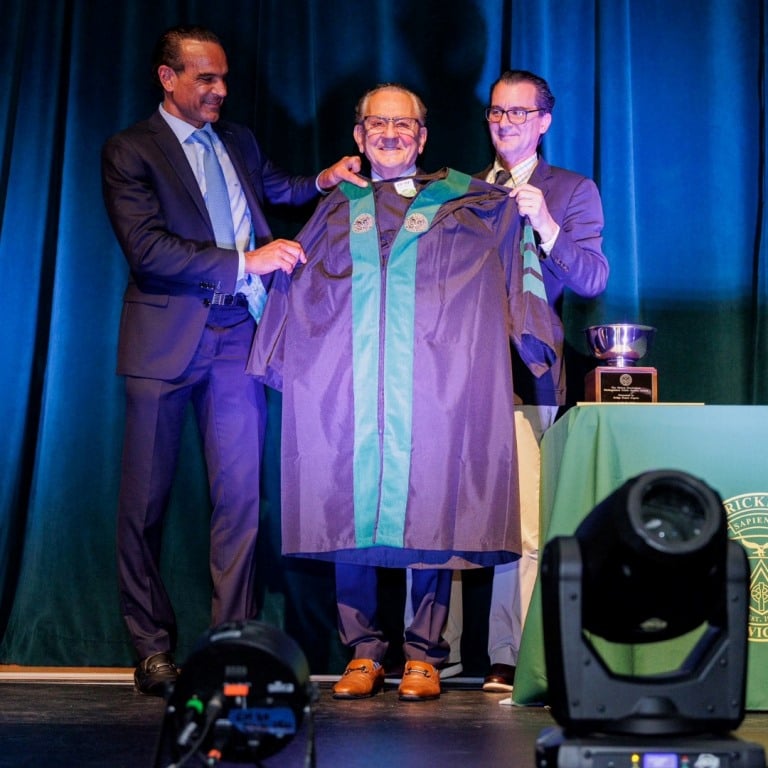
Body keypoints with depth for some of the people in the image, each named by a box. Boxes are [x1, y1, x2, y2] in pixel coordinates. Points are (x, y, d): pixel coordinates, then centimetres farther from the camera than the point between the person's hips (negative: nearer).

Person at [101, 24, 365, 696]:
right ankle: (153, 649, 12)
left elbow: (275, 187, 36)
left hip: (236, 336, 4)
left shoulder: (238, 142, 17)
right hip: (166, 339, -4)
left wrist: (322, 180, 15)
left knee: (240, 493, 0)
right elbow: (146, 247, -13)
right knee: (147, 497, 2)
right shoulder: (130, 151, -1)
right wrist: (244, 261, -16)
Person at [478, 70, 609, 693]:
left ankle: (510, 660, -4)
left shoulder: (573, 191, 9)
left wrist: (543, 222, -15)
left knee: (521, 529, -9)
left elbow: (592, 280, -4)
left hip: (524, 379, -4)